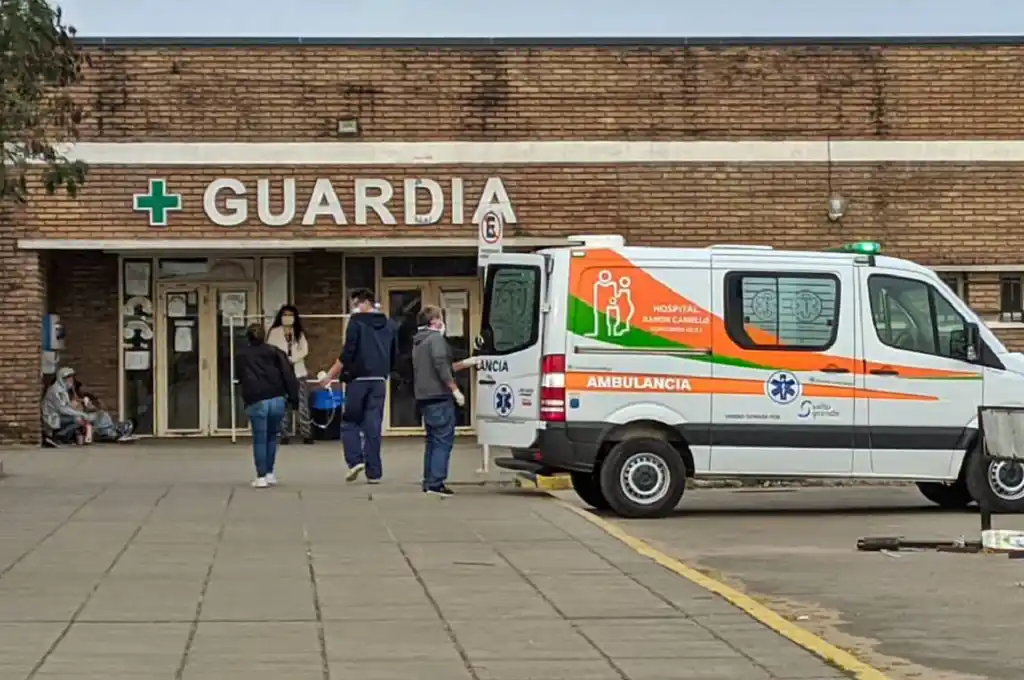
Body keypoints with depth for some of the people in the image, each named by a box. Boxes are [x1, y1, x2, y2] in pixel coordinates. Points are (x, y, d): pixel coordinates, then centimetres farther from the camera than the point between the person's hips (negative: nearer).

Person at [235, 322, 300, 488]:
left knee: (259, 440, 6)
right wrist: (294, 398, 1)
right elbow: (288, 375, 2)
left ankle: (261, 477, 1)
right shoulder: (274, 352, 10)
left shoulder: (240, 356, 12)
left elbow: (240, 378, 18)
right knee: (272, 437, 19)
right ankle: (270, 473, 21)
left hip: (256, 403, -1)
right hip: (277, 400, 1)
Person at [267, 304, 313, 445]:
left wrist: (292, 359, -13)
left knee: (302, 404, -5)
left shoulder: (299, 332, 12)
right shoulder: (274, 332, 7)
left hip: (298, 372, 1)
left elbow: (304, 350, 2)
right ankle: (284, 435, -3)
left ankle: (306, 434, -4)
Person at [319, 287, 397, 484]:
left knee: (350, 422, 8)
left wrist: (330, 375, -6)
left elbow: (347, 353, -11)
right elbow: (394, 355, 16)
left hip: (358, 379, -5)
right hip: (379, 380, 5)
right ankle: (374, 472, 2)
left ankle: (355, 460, -10)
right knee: (373, 425, 6)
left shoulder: (357, 321, -6)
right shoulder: (389, 325, 12)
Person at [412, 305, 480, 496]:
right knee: (443, 441, -10)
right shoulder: (436, 339, -10)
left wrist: (465, 363, 30)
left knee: (433, 440, 15)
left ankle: (428, 482, 15)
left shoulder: (419, 342, 21)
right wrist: (455, 390, -17)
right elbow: (441, 367, -20)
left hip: (424, 398, 10)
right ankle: (436, 482, -16)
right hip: (439, 397, -10)